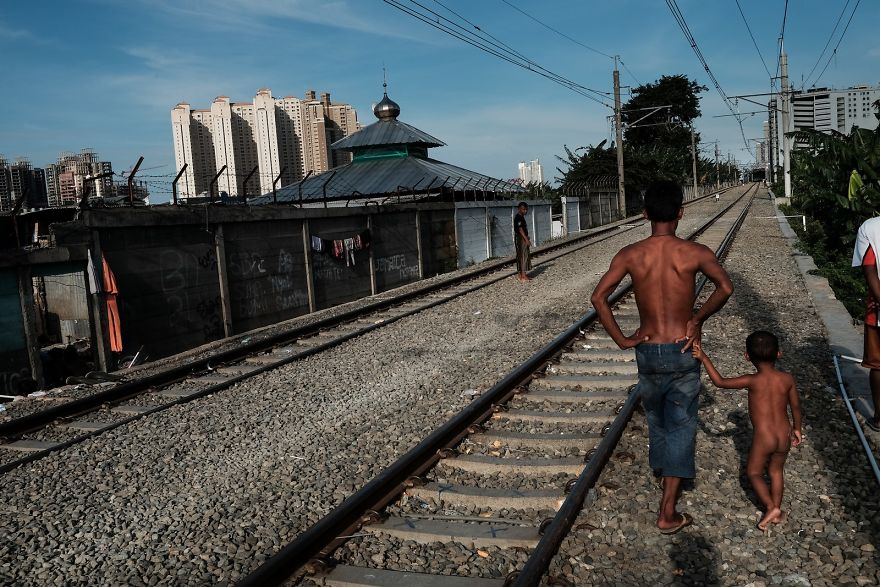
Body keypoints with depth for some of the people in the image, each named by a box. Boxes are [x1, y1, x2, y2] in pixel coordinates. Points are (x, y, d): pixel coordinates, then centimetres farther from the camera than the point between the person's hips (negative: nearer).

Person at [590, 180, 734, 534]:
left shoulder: (630, 255, -6)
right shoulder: (695, 253, -9)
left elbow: (598, 297, -14)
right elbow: (725, 287, -20)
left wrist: (621, 340, -7)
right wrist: (699, 319, -6)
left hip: (647, 351, 2)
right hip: (682, 351, -2)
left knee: (656, 418, 24)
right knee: (680, 427, 5)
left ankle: (663, 475, 45)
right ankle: (667, 513, 4)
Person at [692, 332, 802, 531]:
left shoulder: (753, 381, -17)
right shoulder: (787, 379, -5)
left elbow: (720, 382, -13)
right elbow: (796, 406, 8)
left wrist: (705, 359, -6)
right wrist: (797, 428, 24)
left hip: (763, 438, -5)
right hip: (784, 436, 5)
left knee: (753, 472, 16)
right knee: (775, 471, 24)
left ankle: (771, 507, 4)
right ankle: (777, 510, 32)